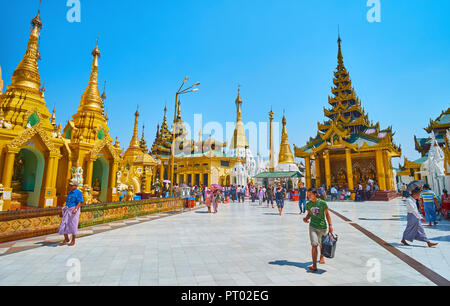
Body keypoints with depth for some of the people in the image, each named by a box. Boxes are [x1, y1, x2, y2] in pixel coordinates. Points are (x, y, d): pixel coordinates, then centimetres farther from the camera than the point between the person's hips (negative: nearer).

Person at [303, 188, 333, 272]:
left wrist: (330, 225, -1)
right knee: (314, 245, -9)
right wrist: (306, 218, -8)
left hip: (322, 226, -1)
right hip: (313, 226, 1)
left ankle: (322, 256, 50)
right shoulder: (308, 204, -1)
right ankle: (314, 266, -2)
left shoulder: (322, 203, -10)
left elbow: (327, 214, -1)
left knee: (322, 244, 19)